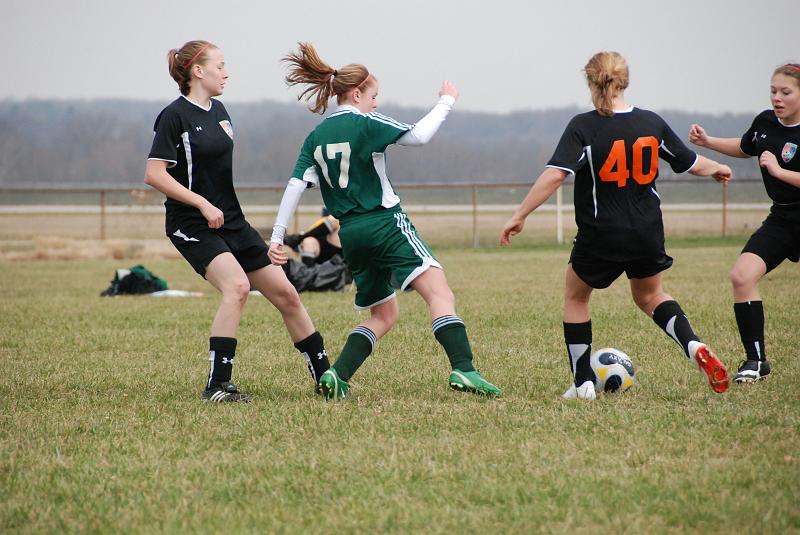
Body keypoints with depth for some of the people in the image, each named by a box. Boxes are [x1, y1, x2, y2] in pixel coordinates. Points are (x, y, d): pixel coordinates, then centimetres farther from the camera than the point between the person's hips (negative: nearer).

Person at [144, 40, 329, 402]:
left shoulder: (218, 111, 12)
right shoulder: (175, 116, -12)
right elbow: (154, 174, -17)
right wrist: (203, 204, -21)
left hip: (231, 221, 8)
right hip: (192, 225, -8)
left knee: (285, 294, 5)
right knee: (237, 285, -29)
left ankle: (324, 375, 17)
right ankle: (217, 385, -24)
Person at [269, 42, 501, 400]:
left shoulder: (315, 138, 12)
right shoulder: (366, 124, -5)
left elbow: (295, 187, 5)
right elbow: (419, 136, -12)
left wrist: (277, 237, 5)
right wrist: (445, 102, 2)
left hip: (350, 234, 7)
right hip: (385, 224, -7)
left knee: (383, 315, 20)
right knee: (440, 294, -16)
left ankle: (336, 376, 4)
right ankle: (463, 370, -35)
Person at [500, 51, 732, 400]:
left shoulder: (583, 127, -14)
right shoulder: (652, 123, -1)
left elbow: (554, 175, -24)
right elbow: (692, 164, 10)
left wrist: (520, 216, -17)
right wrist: (718, 168, 33)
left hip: (600, 235, -4)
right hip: (648, 233, 4)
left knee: (575, 297, 21)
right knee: (650, 297, 26)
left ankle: (583, 384, 18)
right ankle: (695, 348, 0)